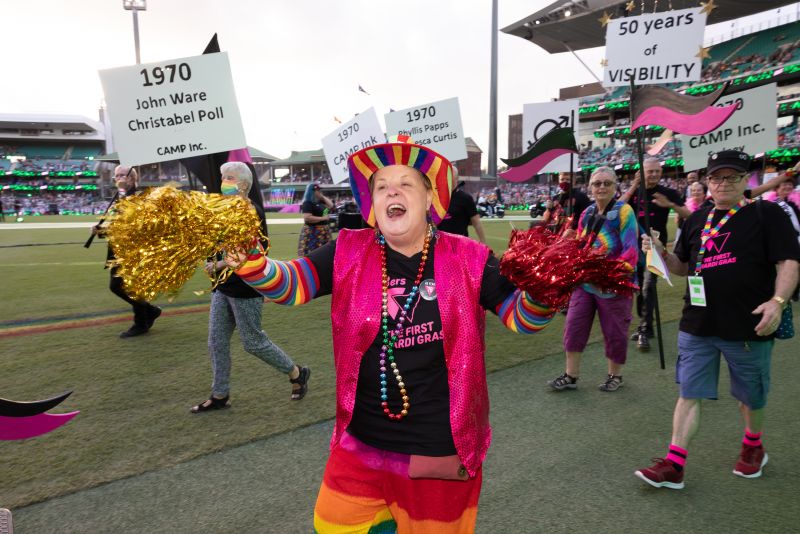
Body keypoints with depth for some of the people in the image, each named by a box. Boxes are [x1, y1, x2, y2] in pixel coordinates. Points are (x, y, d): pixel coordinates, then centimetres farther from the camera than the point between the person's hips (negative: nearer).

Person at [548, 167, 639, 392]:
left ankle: (615, 375, 30)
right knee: (574, 327, 6)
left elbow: (631, 249, -19)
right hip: (585, 281, 6)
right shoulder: (587, 213, 8)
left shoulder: (624, 211, -11)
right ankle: (571, 375, 20)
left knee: (614, 331, 8)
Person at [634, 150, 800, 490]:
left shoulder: (767, 214, -3)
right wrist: (661, 253, -2)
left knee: (750, 395, 17)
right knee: (689, 395, 4)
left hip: (748, 327, -3)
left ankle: (753, 446, 44)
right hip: (697, 325, 4)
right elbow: (683, 267, 17)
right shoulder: (697, 219, 10)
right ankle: (674, 465, 9)